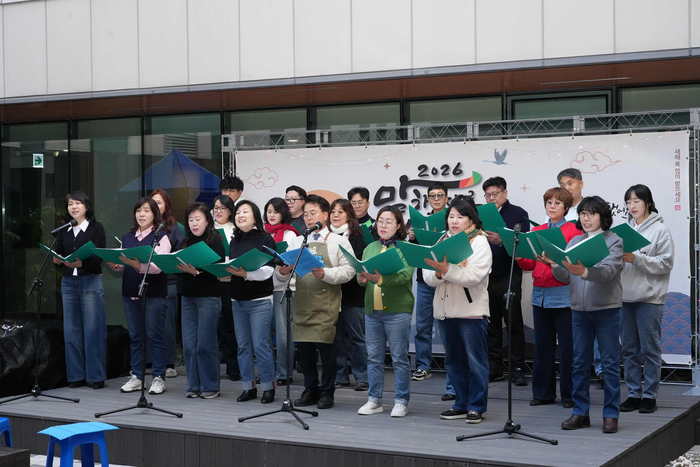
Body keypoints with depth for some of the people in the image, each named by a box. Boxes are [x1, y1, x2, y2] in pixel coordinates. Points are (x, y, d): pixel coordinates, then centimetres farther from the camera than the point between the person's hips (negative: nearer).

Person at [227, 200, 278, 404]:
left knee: (261, 345, -5)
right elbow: (230, 266, 15)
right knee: (243, 345, 7)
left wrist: (245, 273, -26)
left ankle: (268, 387, 4)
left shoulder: (265, 239, -5)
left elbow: (267, 270, -13)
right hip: (237, 300, 6)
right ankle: (249, 387, 14)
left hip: (260, 300, -6)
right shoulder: (234, 242, 13)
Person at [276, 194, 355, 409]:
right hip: (301, 301, 4)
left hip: (326, 302, -4)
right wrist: (282, 271, -13)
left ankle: (327, 392, 8)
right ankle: (310, 390, 19)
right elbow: (282, 274, 10)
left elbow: (349, 270, -7)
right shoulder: (297, 242, 14)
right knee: (303, 346, 6)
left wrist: (325, 274, -20)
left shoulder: (339, 242, 3)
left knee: (325, 345, -4)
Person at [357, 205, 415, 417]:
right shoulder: (370, 248, 15)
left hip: (397, 310, -5)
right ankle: (374, 400, 18)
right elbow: (361, 273, 10)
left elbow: (404, 275, -17)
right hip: (372, 310, 5)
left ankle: (401, 401, 8)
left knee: (399, 358, 0)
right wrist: (362, 278, -14)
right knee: (373, 357, 9)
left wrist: (381, 279, -31)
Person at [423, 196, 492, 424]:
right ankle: (461, 403, 23)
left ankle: (476, 406, 8)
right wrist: (437, 272, -16)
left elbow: (474, 276, -18)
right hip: (445, 309, 6)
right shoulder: (442, 241, 12)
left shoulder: (479, 242, -4)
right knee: (454, 360, 12)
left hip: (471, 311, -6)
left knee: (476, 360, 0)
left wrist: (447, 269, -26)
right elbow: (428, 278, 6)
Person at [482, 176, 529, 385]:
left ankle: (517, 368, 4)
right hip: (486, 276, 4)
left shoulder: (518, 214, 1)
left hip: (509, 277, -4)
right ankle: (494, 367, 15)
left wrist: (501, 241, -26)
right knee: (491, 324, 8)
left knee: (514, 323, -1)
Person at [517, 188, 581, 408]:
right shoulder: (536, 231, 13)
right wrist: (520, 257, -7)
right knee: (543, 345, 10)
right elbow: (530, 265, 13)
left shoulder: (573, 231, -2)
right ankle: (543, 392, 18)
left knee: (567, 346, -1)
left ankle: (569, 394, 8)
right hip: (540, 294, 5)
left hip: (564, 296, -5)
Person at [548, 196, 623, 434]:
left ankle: (611, 414, 7)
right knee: (580, 362, 8)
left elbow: (608, 272, -20)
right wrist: (554, 265, -17)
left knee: (610, 363, 0)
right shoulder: (574, 242, 11)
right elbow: (564, 277, 4)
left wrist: (584, 271, -37)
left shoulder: (613, 241, -3)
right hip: (579, 309, 5)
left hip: (606, 309, -4)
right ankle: (580, 412, 17)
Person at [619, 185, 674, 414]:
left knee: (650, 349, 0)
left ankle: (649, 396, 8)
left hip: (650, 298, -5)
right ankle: (633, 394, 17)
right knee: (629, 349, 9)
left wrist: (636, 259, -18)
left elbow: (666, 264, -10)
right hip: (626, 296, 5)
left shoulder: (661, 230, -3)